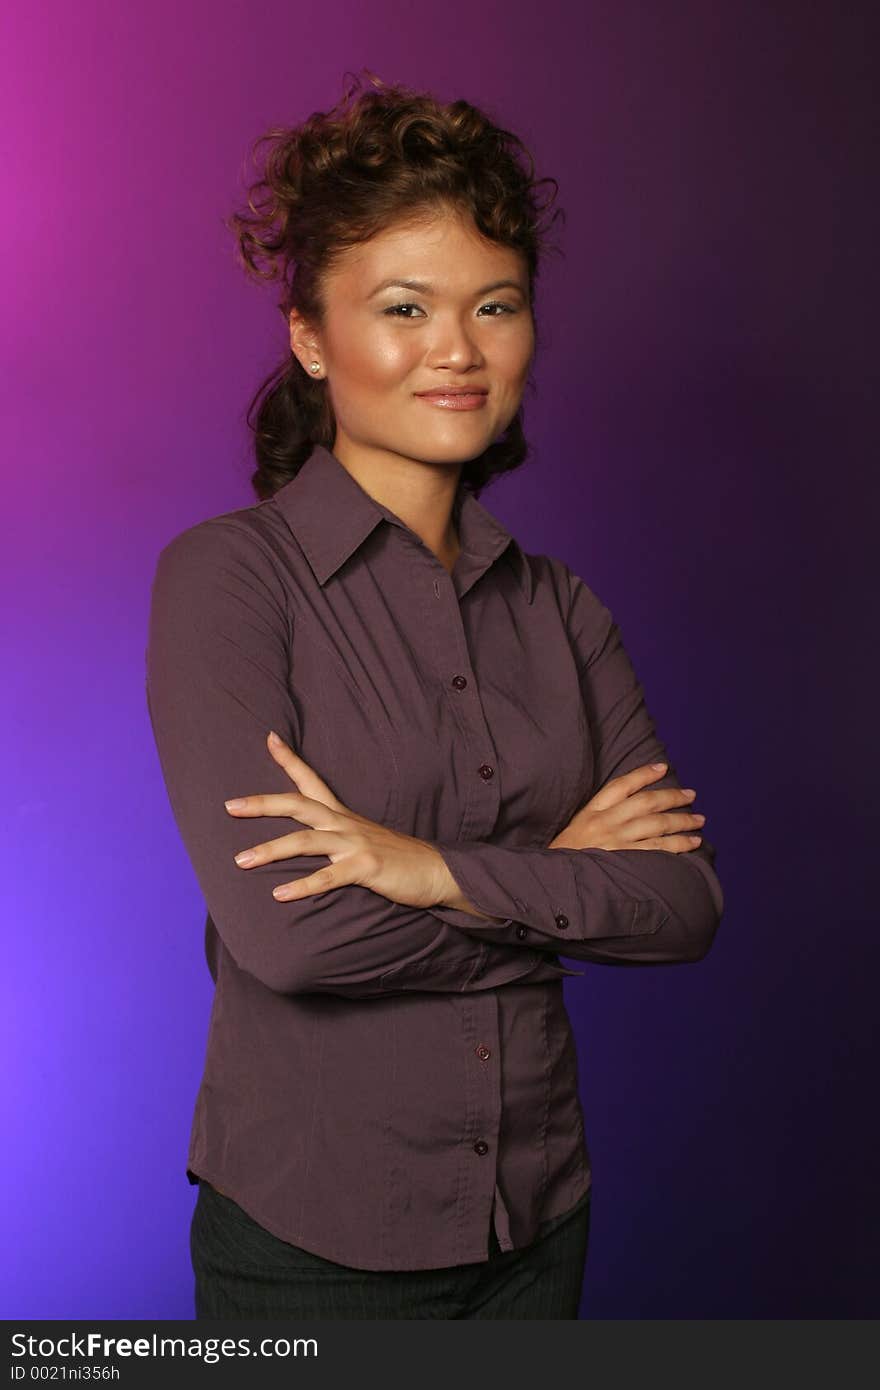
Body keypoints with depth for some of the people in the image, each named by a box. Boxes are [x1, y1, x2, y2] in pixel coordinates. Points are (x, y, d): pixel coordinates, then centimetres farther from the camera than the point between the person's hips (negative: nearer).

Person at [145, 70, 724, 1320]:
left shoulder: (558, 607, 3)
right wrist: (563, 877, -11)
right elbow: (282, 927, -22)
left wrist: (451, 871, -20)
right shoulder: (225, 576, -12)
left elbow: (687, 902, -5)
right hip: (311, 1232, -4)